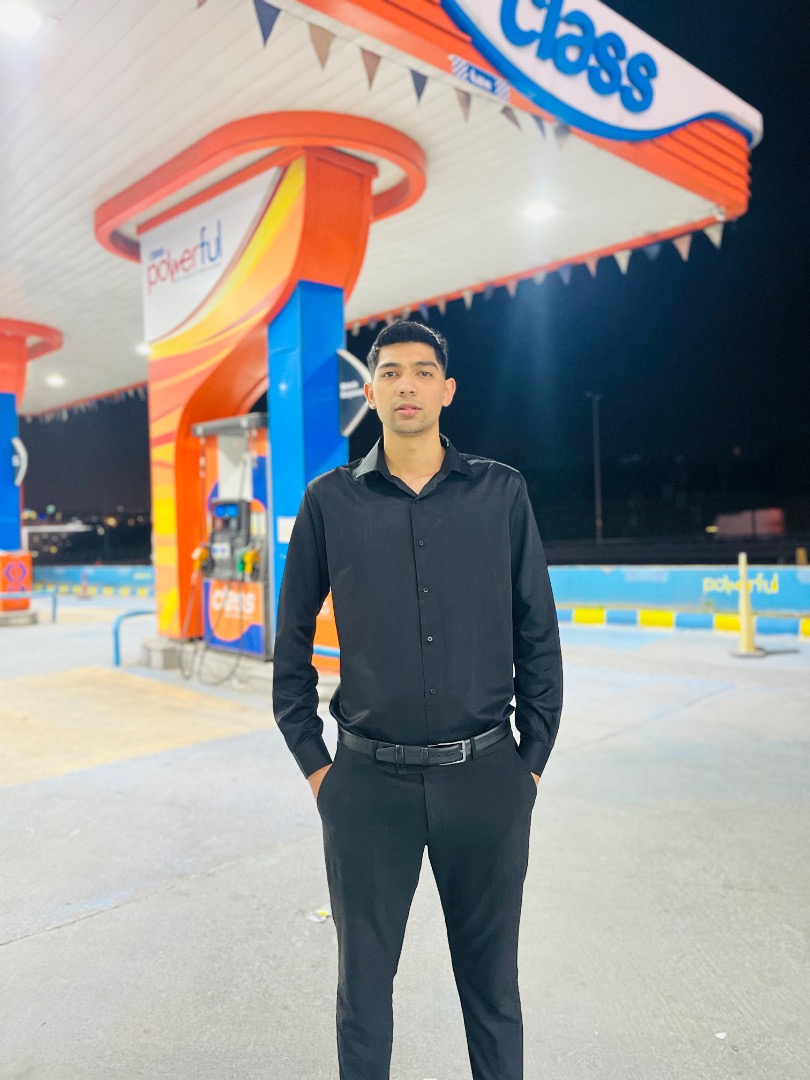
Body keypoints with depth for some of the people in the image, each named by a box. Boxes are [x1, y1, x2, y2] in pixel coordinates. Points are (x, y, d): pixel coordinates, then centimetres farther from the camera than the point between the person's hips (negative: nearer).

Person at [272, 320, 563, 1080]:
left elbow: (537, 635, 4)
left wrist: (534, 758, 3)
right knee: (364, 977, 16)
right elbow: (292, 641, 5)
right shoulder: (330, 500, 0)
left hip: (486, 778, 1)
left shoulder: (501, 491, 0)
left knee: (491, 979, 17)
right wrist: (313, 764, 3)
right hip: (369, 782, 0)